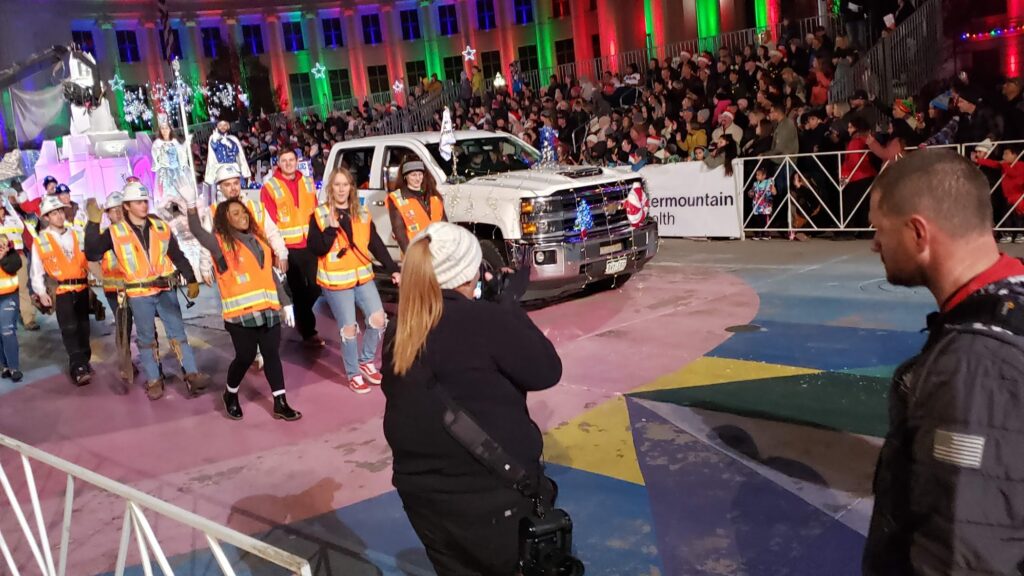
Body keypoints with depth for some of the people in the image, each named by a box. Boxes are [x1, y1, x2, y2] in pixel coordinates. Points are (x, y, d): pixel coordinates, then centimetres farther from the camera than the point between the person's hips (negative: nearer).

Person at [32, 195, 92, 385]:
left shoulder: (77, 234, 9)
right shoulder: (40, 241, 1)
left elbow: (88, 259, 12)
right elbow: (36, 270, 1)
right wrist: (41, 292, -5)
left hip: (82, 288, 4)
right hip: (61, 291, -3)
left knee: (83, 326, 10)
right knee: (69, 328, -11)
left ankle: (84, 362, 22)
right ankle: (78, 368, -14)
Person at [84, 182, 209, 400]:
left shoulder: (161, 227, 3)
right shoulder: (115, 232, -4)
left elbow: (178, 256, 9)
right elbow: (92, 254, -11)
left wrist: (191, 280, 3)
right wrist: (93, 224, -18)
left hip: (166, 290, 2)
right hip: (139, 294, -1)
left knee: (178, 332, 1)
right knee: (146, 338, 8)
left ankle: (192, 375, 3)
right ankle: (154, 381, 18)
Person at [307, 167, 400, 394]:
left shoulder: (362, 214, 7)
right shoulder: (319, 215, -7)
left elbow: (376, 244, 9)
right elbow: (315, 249, -14)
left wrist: (392, 269, 4)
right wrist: (331, 229, -26)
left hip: (363, 277, 5)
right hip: (336, 280, -4)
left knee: (378, 319, 0)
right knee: (349, 328, 0)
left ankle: (367, 360, 24)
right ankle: (353, 373, 18)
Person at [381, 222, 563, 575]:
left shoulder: (396, 335, -1)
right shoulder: (487, 320, -20)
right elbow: (546, 371, -10)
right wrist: (513, 313, 2)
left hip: (422, 498, 6)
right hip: (494, 498, -6)